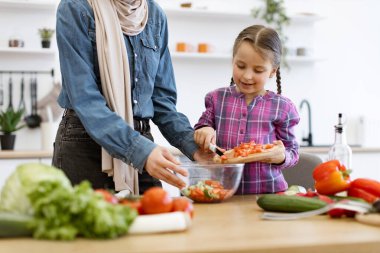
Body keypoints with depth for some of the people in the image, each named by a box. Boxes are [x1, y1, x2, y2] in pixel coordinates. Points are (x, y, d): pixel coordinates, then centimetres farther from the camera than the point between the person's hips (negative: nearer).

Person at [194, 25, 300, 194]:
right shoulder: (217, 99, 7)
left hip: (267, 190, 1)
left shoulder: (282, 107, 2)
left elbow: (292, 152, 8)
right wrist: (204, 131, -4)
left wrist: (281, 157, -13)